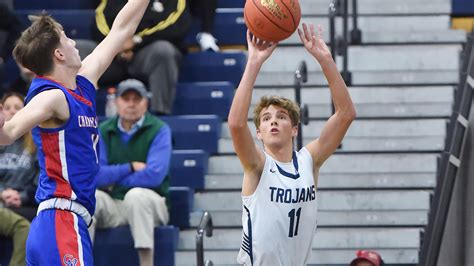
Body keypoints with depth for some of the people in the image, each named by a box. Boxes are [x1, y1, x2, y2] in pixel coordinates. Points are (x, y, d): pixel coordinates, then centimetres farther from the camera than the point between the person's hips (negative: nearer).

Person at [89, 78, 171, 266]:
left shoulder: (159, 130, -4)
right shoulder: (103, 131, 7)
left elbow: (154, 175, -17)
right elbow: (96, 175, -5)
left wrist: (115, 178, -7)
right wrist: (130, 167, -12)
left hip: (149, 203, -3)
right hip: (111, 204, 3)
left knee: (136, 194, -36)